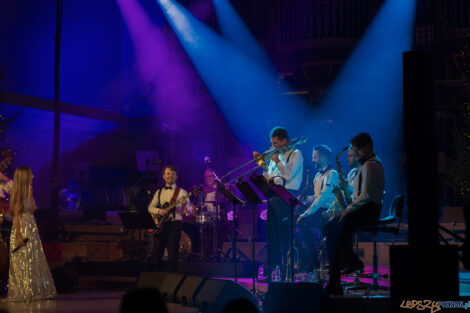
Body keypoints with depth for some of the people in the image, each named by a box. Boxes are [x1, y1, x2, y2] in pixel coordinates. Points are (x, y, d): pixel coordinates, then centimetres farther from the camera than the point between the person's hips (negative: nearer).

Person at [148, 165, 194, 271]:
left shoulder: (181, 192, 3)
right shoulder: (159, 192, 16)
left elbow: (190, 210, -6)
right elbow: (150, 207, 12)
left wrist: (185, 204, -29)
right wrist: (158, 211, -9)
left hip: (174, 224, -4)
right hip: (160, 224, 4)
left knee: (173, 254, -10)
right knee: (157, 253, 2)